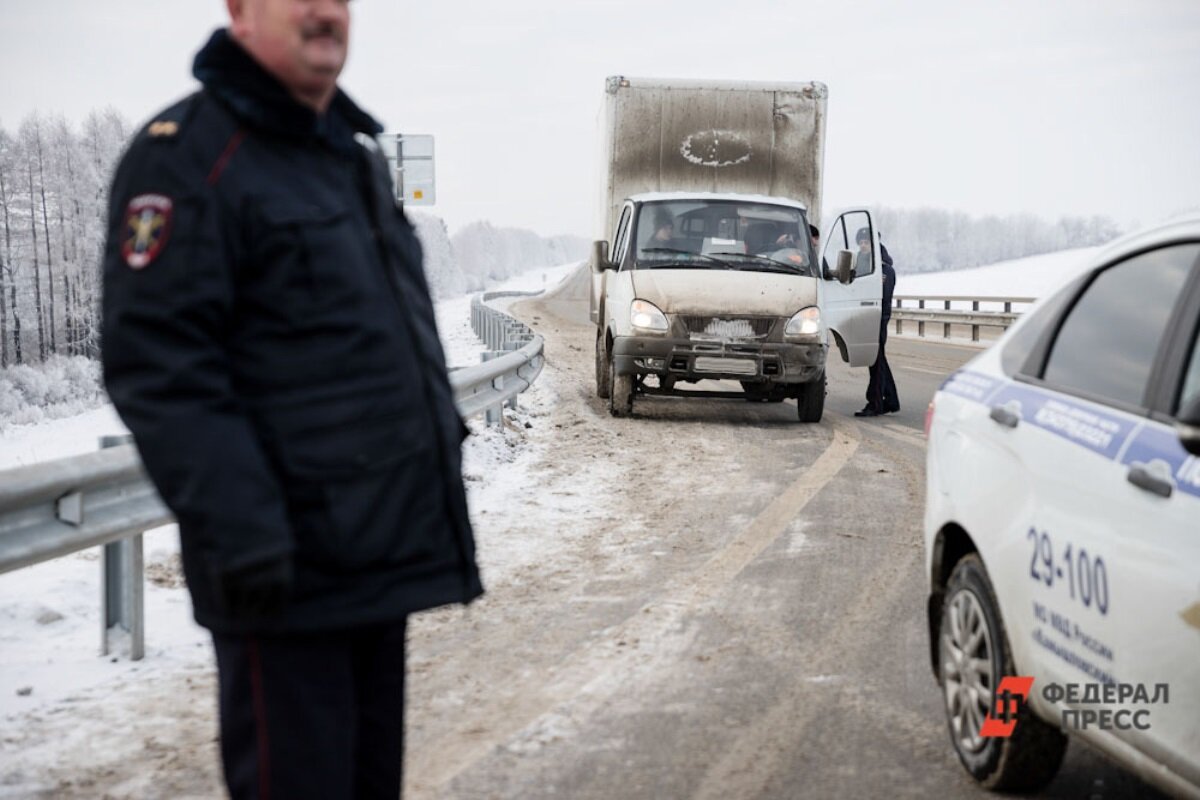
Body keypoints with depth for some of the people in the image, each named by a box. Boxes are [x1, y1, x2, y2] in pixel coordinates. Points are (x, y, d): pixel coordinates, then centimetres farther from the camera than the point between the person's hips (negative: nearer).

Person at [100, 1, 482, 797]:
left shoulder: (356, 156, 18)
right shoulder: (189, 157, -11)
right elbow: (159, 367, -19)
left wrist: (445, 433, 22)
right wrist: (241, 531, -24)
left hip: (385, 550, 9)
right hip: (288, 571, -8)